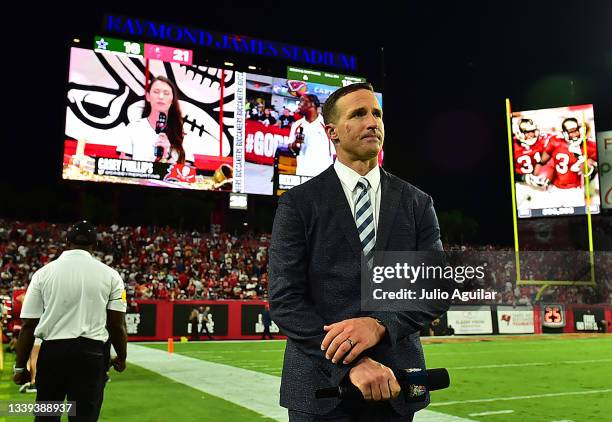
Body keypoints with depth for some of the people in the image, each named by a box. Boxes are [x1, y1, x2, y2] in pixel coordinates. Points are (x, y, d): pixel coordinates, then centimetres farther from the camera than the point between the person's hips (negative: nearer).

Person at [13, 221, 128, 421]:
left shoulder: (43, 273, 2)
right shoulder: (110, 275, 0)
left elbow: (28, 325, 1)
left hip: (51, 352, 1)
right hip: (91, 353, -1)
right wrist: (121, 358, 15)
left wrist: (20, 367, 9)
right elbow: (117, 325, 0)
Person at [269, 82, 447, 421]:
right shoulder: (297, 203, -3)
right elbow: (284, 299, -9)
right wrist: (352, 364, -18)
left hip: (393, 383, 3)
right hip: (321, 382, -2)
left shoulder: (417, 203, 6)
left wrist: (379, 324, -19)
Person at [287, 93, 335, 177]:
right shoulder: (297, 125, 8)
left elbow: (335, 152, -2)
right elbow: (290, 148, 14)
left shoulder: (326, 124, -5)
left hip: (323, 174, -4)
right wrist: (294, 144, -9)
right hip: (301, 173, 4)